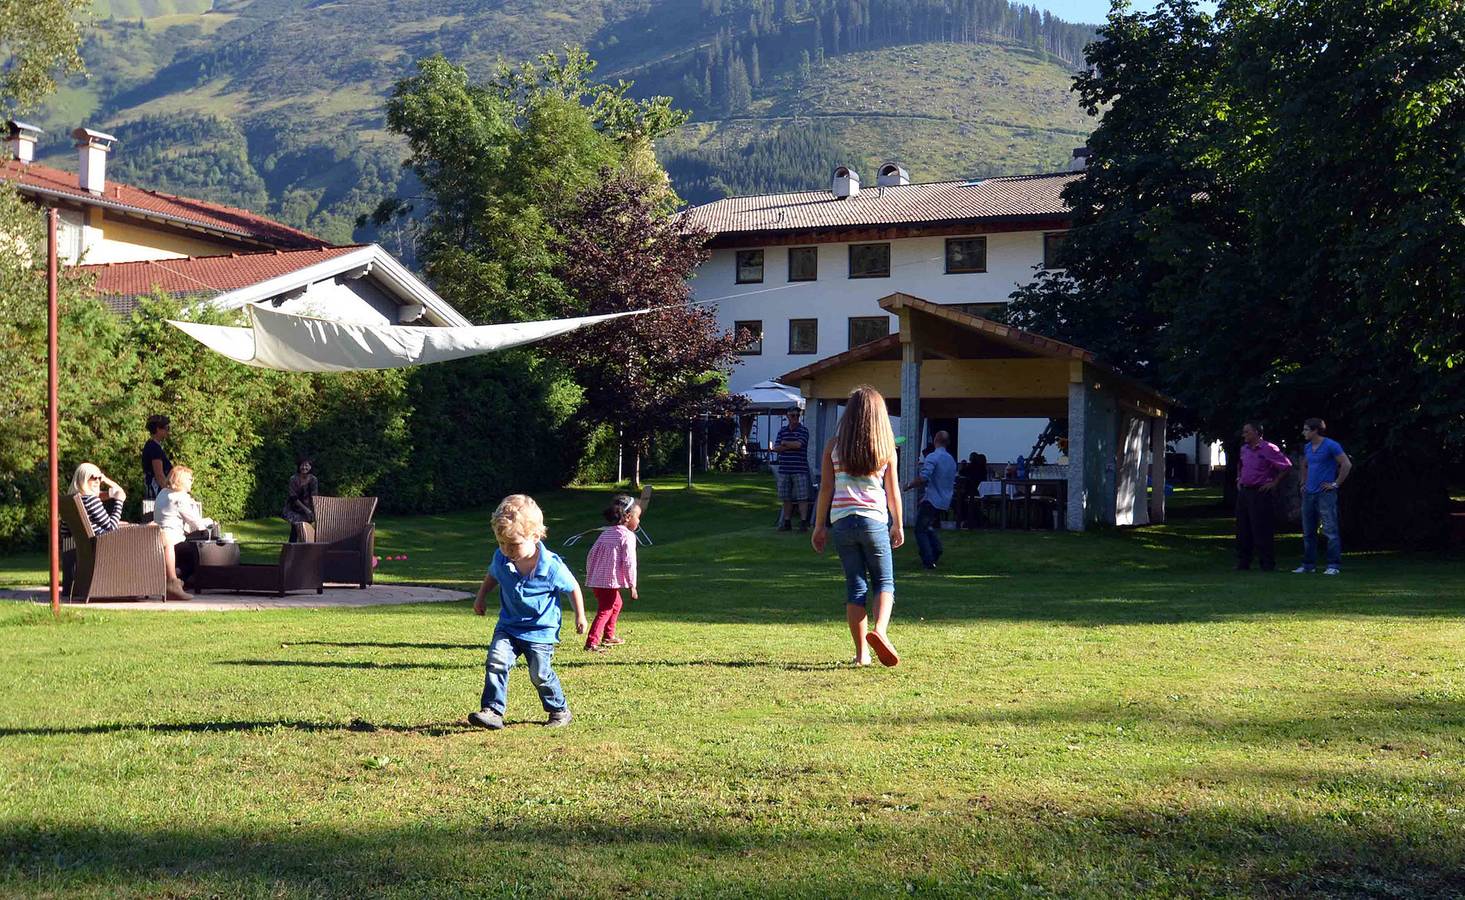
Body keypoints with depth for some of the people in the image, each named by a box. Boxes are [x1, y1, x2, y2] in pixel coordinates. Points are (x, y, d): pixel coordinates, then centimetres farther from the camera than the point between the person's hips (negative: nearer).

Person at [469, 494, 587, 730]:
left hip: (541, 631, -4)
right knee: (496, 661, -17)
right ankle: (492, 710, -16)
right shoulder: (501, 559, -9)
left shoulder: (552, 567, -21)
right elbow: (492, 576, 17)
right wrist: (481, 597, 16)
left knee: (540, 675, 1)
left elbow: (573, 588, -4)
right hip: (508, 627, 4)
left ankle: (560, 711, 24)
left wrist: (580, 616, 3)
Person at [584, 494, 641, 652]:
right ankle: (591, 642, -15)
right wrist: (632, 585, -11)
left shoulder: (606, 533, 15)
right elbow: (629, 562, -15)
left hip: (596, 580, 9)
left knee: (616, 604, 27)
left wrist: (590, 575, 24)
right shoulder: (627, 536, -9)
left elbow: (592, 554, 16)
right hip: (610, 581, -9)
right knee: (605, 610, -7)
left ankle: (608, 636, 35)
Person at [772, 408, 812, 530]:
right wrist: (792, 446, -10)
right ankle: (787, 522, 15)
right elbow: (776, 448, 2)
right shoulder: (782, 431, 12)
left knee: (802, 497, -5)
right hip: (784, 470, 4)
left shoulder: (803, 430, 0)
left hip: (800, 470, -4)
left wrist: (784, 443, -1)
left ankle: (803, 522, -5)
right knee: (786, 498, 8)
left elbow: (799, 444, -16)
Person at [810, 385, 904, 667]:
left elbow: (826, 488, 2)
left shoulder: (834, 446, 2)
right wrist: (898, 525, 17)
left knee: (855, 585, 7)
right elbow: (893, 490, 6)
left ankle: (861, 652, 6)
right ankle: (879, 630, -19)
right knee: (884, 582, 9)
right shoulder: (886, 448, 2)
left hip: (842, 521, 1)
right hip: (874, 520, -1)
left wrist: (819, 526, 9)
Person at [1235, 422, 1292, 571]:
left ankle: (1267, 563, 1)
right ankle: (1243, 562, 15)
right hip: (1243, 492, 8)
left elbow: (1287, 466, -12)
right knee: (1243, 529, 9)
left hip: (1260, 493, -8)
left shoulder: (1268, 449, -11)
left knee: (1261, 530, -6)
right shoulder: (1244, 449, 13)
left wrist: (1274, 483, -11)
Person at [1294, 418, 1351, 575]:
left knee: (1330, 531, -8)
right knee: (1308, 532, 10)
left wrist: (1336, 484, -12)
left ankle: (1334, 566, -7)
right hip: (1308, 494, 8)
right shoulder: (1307, 447, 14)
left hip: (1325, 493, -8)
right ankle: (1309, 565, 17)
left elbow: (1347, 464, -14)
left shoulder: (1331, 446, -9)